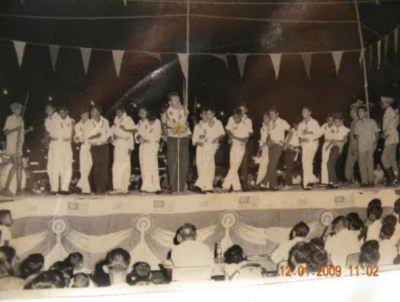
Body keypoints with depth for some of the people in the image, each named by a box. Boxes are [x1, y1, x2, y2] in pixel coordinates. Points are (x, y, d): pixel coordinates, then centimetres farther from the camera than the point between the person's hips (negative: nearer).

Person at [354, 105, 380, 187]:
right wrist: (357, 145, 6)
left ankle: (371, 180, -9)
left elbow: (376, 132, 4)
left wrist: (375, 142, -10)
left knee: (369, 162, -15)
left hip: (370, 146, -3)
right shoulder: (358, 123, 12)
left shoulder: (371, 122, 3)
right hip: (361, 147, 3)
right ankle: (364, 181, 4)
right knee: (362, 163, -1)